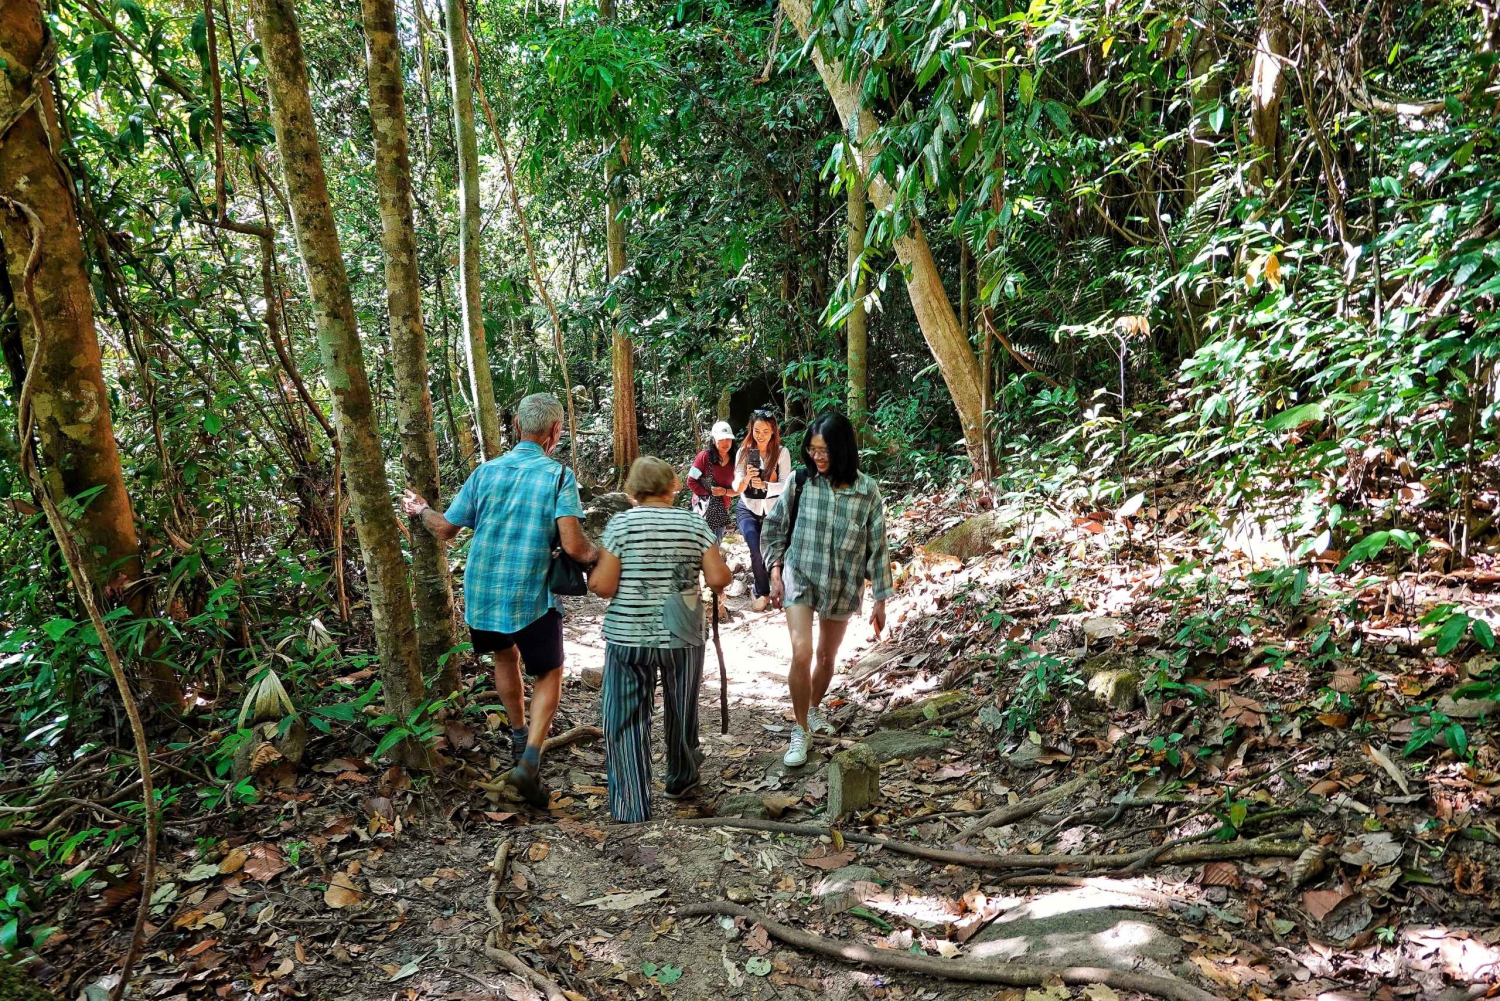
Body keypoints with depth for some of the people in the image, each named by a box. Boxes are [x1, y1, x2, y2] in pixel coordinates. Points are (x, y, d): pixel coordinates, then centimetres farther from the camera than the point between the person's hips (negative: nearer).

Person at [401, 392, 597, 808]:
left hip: (480, 595, 4)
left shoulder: (486, 471, 1)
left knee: (506, 656, 30)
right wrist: (599, 557, -2)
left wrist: (421, 510, 27)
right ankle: (530, 762, -4)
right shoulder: (558, 475, -11)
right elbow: (573, 544, -22)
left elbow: (446, 528, 7)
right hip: (531, 599, -4)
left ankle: (519, 736, 44)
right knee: (549, 673, 13)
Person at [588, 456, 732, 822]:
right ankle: (681, 781, 41)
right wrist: (719, 568, 15)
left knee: (626, 720, 7)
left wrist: (592, 568, 9)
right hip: (682, 637, 2)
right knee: (681, 713, 21)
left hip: (628, 637, -2)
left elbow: (603, 586, -11)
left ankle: (631, 806, 6)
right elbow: (719, 579, -7)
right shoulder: (695, 524, -2)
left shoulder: (621, 524, -7)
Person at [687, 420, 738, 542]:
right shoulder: (704, 456, -11)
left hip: (723, 510, 5)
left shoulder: (734, 461, 2)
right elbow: (691, 481, -8)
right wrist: (708, 493, -14)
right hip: (705, 508, -5)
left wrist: (725, 491, -14)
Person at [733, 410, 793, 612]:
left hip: (772, 510, 0)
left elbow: (785, 485, -16)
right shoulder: (744, 452, -6)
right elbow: (737, 488, -9)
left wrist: (765, 485, -35)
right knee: (757, 550, -20)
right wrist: (746, 478, -31)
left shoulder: (782, 453, -10)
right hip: (748, 509, 0)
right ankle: (763, 591, 1)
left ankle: (760, 590, 36)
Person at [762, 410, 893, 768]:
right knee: (801, 654, -17)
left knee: (827, 657, 16)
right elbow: (775, 527, 4)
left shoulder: (867, 491, -10)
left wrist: (880, 600, -1)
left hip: (843, 587, 1)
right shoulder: (800, 480, -10)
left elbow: (877, 547, -3)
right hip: (800, 578, -1)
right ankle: (801, 731, 1)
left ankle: (814, 709, 44)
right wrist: (775, 571, -3)